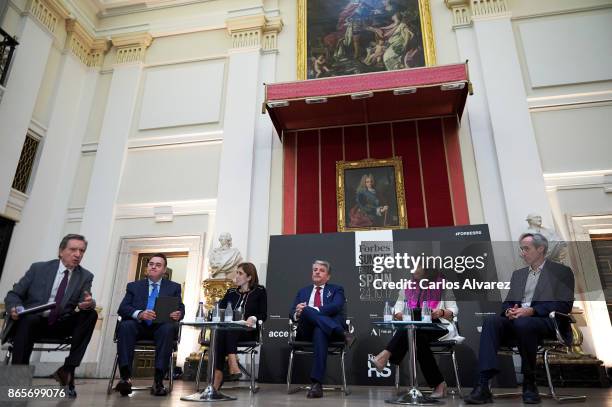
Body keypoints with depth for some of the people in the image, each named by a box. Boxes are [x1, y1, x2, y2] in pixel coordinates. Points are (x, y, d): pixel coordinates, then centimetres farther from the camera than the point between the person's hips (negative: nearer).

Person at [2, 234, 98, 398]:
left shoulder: (85, 276, 4)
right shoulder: (39, 268, 2)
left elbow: (85, 302, -8)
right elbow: (13, 294, 5)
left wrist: (89, 303, -34)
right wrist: (14, 308, -19)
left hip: (60, 325, 2)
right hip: (32, 321, -1)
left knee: (90, 314, -24)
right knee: (28, 318, -35)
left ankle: (69, 368, -23)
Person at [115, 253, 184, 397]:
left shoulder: (174, 287, 17)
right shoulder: (133, 286, 18)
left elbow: (180, 308, 6)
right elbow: (122, 308, 3)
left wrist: (178, 314, -21)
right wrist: (139, 314, -19)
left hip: (160, 327, -1)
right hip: (139, 326, 1)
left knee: (169, 328, -34)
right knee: (125, 325, -31)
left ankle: (158, 379, -35)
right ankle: (126, 377, -34)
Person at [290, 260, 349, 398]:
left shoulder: (336, 289, 16)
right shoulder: (303, 291, 27)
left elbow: (335, 307, -6)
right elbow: (292, 313, 15)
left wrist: (312, 310, -19)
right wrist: (297, 313, -12)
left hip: (323, 329, -2)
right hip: (307, 330, 2)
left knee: (320, 332, -40)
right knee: (305, 310, -32)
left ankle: (316, 384, -41)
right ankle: (342, 335, -38)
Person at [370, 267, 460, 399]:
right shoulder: (407, 287, 14)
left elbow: (454, 310, 3)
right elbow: (397, 310, 10)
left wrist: (442, 312, -19)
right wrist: (402, 316, -14)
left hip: (438, 327, -3)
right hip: (412, 327, 4)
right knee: (419, 339, -35)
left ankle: (386, 355, -37)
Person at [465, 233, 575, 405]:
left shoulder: (562, 271, 9)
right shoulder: (518, 274, 25)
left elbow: (564, 305, -4)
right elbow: (507, 302, 20)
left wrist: (532, 310, -18)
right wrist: (509, 311, -6)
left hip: (546, 320, -4)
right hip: (516, 320, 5)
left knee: (523, 323, -38)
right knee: (491, 321, -27)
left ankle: (529, 383, -18)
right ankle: (483, 385, -34)